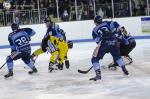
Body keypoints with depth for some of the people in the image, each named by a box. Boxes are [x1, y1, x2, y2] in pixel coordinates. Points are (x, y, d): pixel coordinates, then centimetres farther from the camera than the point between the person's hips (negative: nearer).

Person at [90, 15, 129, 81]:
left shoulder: (94, 30, 19)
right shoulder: (107, 23, 21)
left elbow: (97, 40, 14)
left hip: (104, 43, -3)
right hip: (114, 42, 3)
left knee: (95, 59, 7)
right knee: (117, 56, 30)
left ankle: (98, 74, -7)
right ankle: (124, 70, 29)